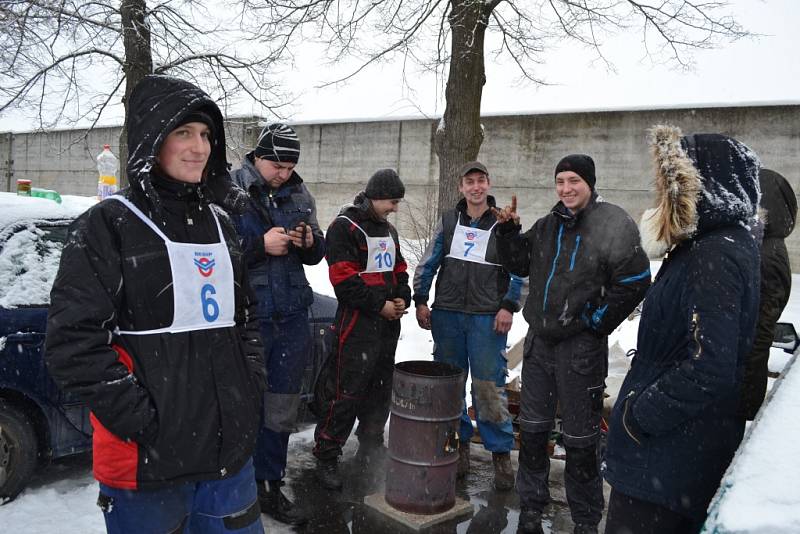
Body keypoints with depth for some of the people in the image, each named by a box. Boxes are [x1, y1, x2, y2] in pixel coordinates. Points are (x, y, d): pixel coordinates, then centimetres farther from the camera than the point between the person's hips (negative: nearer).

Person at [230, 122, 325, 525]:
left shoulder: (299, 196, 11)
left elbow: (316, 255, 18)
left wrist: (309, 242, -4)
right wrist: (261, 245, -19)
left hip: (292, 318, 5)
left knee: (281, 409, 12)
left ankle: (271, 487, 28)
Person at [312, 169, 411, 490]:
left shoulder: (388, 229, 16)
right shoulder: (344, 227, -10)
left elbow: (399, 270, 22)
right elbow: (344, 280, -18)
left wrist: (402, 298, 2)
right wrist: (380, 304, -15)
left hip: (388, 324, 8)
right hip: (357, 324, -8)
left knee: (380, 391, 16)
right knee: (346, 393, -7)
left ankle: (370, 448, 32)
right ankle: (326, 458, 7)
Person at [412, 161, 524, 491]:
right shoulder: (448, 222, 11)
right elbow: (428, 264, 12)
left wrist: (509, 306, -7)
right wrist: (421, 301, 4)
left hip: (487, 318, -3)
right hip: (447, 315, 3)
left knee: (489, 386, -4)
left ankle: (501, 453, 9)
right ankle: (457, 444, 23)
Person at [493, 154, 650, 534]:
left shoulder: (614, 225, -11)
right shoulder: (548, 225, 7)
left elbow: (633, 284, -12)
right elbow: (519, 266, 14)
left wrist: (595, 323, -10)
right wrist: (508, 231, 0)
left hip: (581, 347, -6)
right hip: (539, 342, 6)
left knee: (580, 442, 7)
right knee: (532, 431, 15)